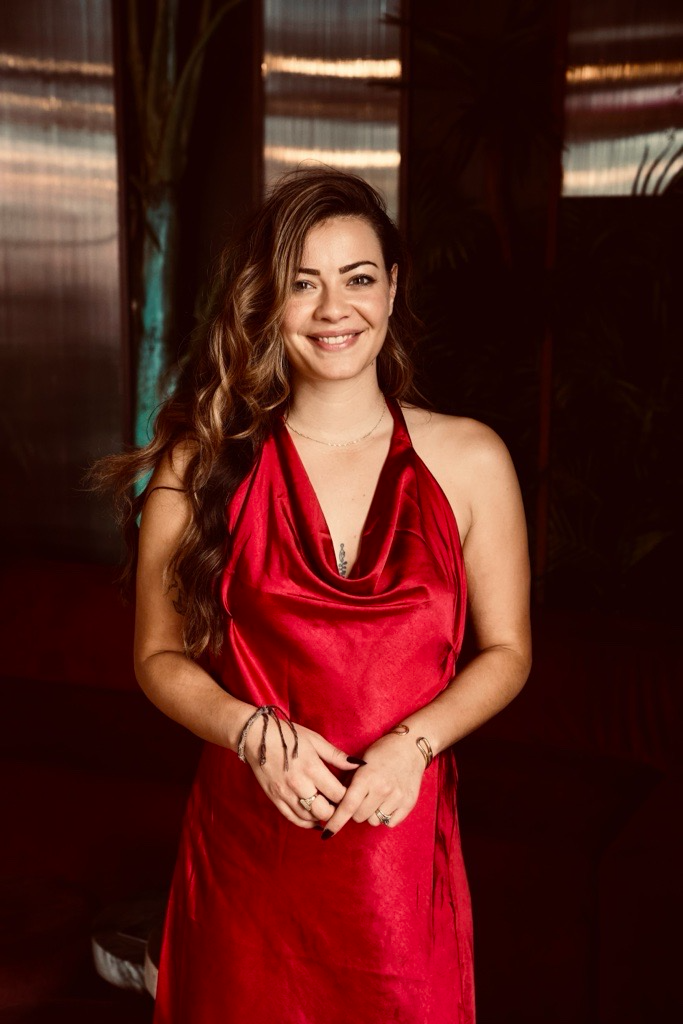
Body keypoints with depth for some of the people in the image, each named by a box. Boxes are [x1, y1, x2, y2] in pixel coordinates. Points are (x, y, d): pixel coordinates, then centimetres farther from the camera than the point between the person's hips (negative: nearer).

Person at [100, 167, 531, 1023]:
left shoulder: (470, 460, -2)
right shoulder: (201, 465, -4)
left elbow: (505, 651, 4)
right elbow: (159, 655, 2)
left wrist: (415, 741, -12)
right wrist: (255, 732, -14)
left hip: (405, 845, 1)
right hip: (247, 848, 0)